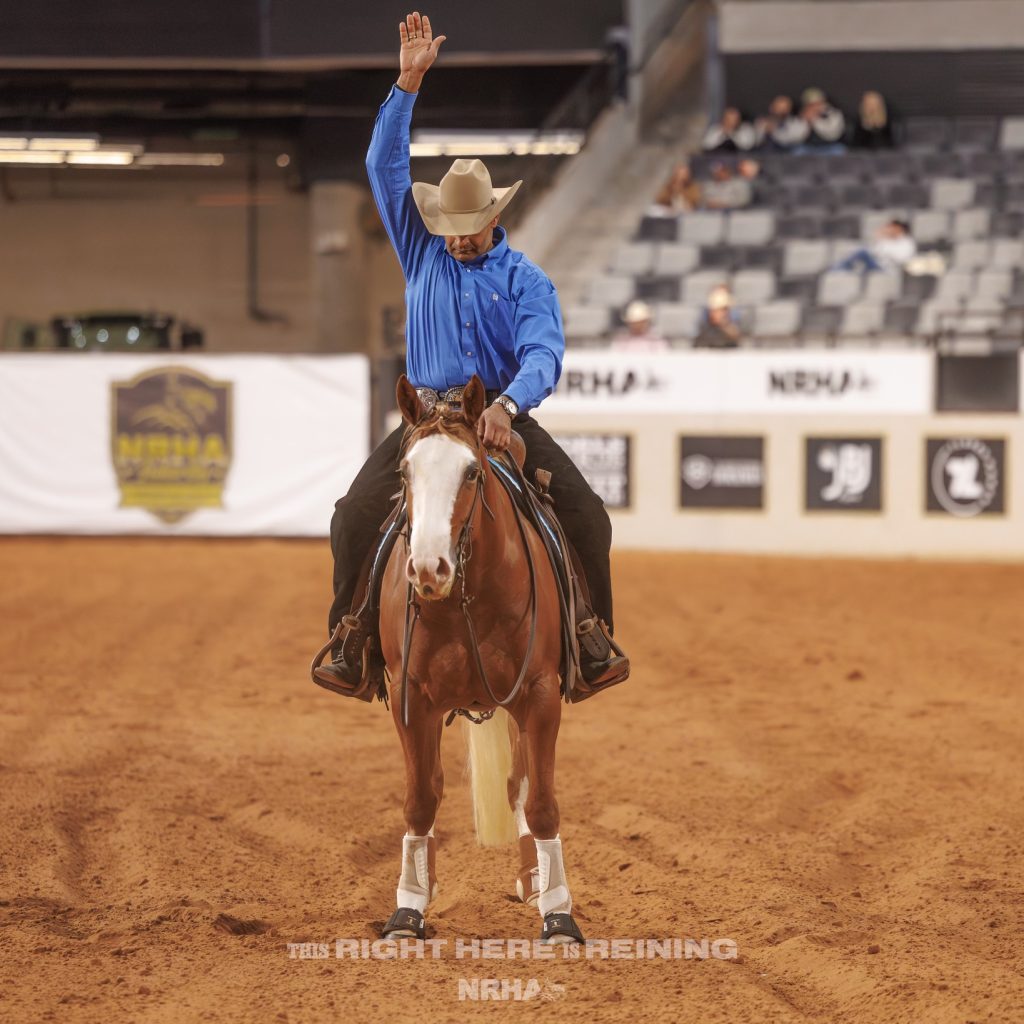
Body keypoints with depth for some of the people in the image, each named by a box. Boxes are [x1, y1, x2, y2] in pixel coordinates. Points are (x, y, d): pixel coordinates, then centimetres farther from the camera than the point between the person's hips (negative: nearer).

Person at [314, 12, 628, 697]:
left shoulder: (526, 280, 1)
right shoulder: (422, 253, 8)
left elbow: (544, 355, -15)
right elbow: (385, 166, 1)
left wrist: (508, 404, -36)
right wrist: (409, 82, -8)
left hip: (504, 415, -1)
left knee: (586, 513, -17)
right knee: (356, 514, -19)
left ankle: (592, 633, -4)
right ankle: (355, 635, -7)